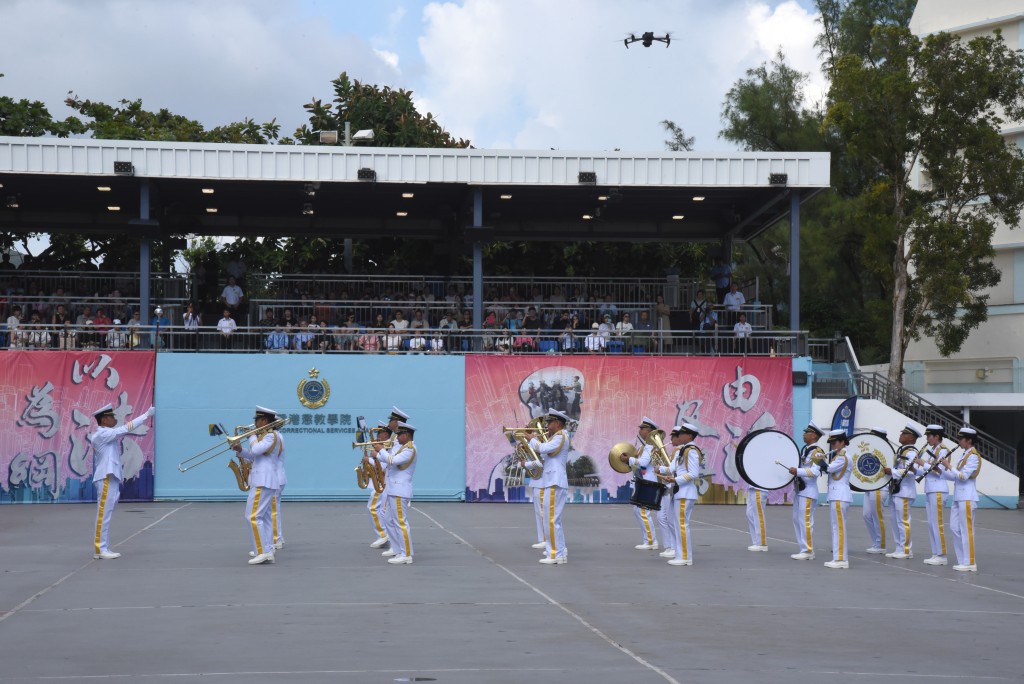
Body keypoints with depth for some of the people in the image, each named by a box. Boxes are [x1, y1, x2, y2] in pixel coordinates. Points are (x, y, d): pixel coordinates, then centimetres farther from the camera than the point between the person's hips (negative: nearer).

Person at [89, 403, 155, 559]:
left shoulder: (106, 434, 18)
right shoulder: (101, 434, -12)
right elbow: (125, 429, -16)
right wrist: (146, 415, -14)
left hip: (112, 478, 10)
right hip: (107, 478, -10)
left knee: (106, 514, 10)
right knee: (103, 514, -8)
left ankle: (103, 549, 12)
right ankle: (99, 550, -7)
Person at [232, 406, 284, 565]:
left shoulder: (271, 436, -12)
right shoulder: (267, 436, 19)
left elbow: (256, 450, -24)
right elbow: (253, 456, 20)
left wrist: (252, 437, -7)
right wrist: (240, 449, 4)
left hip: (263, 482, -11)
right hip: (265, 481, 11)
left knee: (253, 517, -14)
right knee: (264, 516, 13)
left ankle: (263, 552, -17)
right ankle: (267, 550, 15)